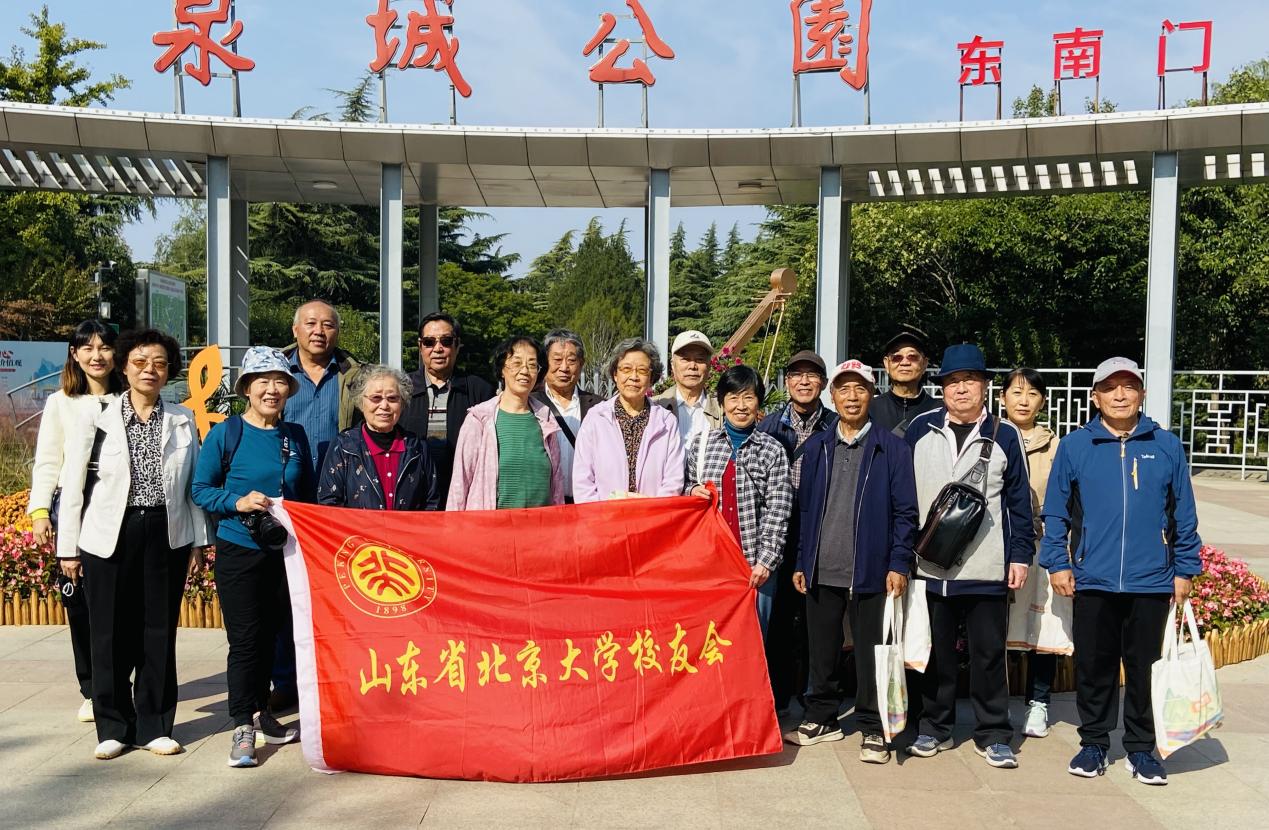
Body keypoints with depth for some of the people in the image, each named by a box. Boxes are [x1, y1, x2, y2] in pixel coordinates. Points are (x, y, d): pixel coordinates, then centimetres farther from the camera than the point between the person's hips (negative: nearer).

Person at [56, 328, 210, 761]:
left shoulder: (182, 420, 5)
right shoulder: (99, 419, -1)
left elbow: (194, 484, 9)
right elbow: (73, 486, 3)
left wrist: (197, 541, 7)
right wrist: (68, 547, 2)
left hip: (166, 538, 1)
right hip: (109, 539, -1)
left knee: (160, 632, 6)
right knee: (111, 635, 4)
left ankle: (155, 725, 18)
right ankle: (114, 726, 19)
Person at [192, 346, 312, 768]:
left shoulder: (296, 436, 6)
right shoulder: (226, 434, -7)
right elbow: (201, 489, -4)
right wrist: (237, 502, -20)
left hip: (285, 551, 4)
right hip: (240, 550, -4)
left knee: (269, 635, 15)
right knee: (244, 639, -4)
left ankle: (261, 711, 30)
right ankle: (242, 727, 4)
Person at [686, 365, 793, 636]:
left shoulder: (772, 450, 3)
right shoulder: (701, 444, 9)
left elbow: (778, 509, -2)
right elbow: (687, 488, 20)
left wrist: (766, 560, -9)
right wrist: (692, 492, -3)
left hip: (755, 564, -1)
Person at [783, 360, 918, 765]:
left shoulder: (892, 448, 0)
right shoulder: (816, 446, 10)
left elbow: (905, 512, -2)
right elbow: (805, 507, 11)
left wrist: (899, 564, -9)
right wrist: (801, 562, 7)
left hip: (870, 572, -3)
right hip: (822, 571, 3)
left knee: (870, 652, 4)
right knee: (821, 650, 12)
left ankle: (873, 730, 16)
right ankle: (821, 719, 27)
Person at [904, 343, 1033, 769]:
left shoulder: (1005, 436, 3)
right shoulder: (920, 429, 3)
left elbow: (1019, 501, 5)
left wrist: (1021, 556, -1)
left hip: (987, 569, -1)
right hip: (930, 565, 1)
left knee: (988, 653, 6)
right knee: (935, 652, 10)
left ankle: (993, 734, 19)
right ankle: (934, 728, 24)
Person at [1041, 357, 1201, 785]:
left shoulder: (1167, 446, 3)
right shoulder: (1074, 446, 1)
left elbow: (1184, 515, 8)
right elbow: (1055, 512, 4)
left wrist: (1185, 570, 6)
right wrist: (1057, 563, -1)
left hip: (1151, 582, 0)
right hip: (1092, 581, 0)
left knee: (1144, 669, 9)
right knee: (1094, 668, 9)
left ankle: (1140, 749, 23)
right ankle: (1094, 743, 24)